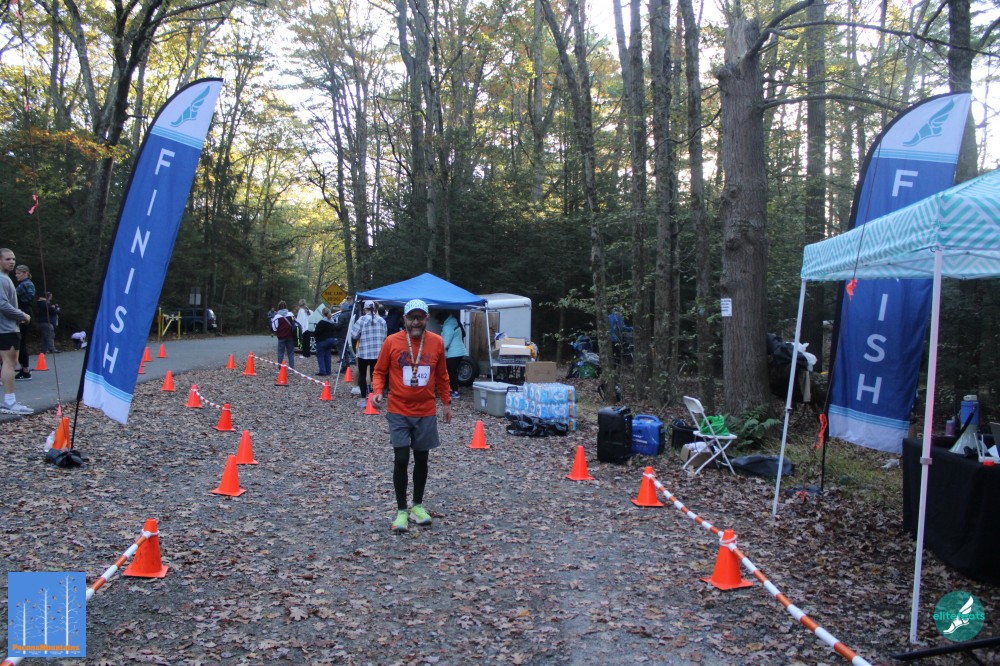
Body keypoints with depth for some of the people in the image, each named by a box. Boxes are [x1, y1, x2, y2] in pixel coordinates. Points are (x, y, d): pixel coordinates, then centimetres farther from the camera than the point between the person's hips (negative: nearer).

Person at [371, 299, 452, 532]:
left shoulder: (437, 342, 0)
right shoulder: (391, 342, -6)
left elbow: (442, 375, 11)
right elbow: (379, 371, 3)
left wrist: (446, 402, 12)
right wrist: (377, 391, -15)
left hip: (426, 412, 2)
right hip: (398, 412, -2)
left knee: (421, 459, 11)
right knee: (401, 460, -5)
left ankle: (418, 505, 27)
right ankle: (401, 510, 9)